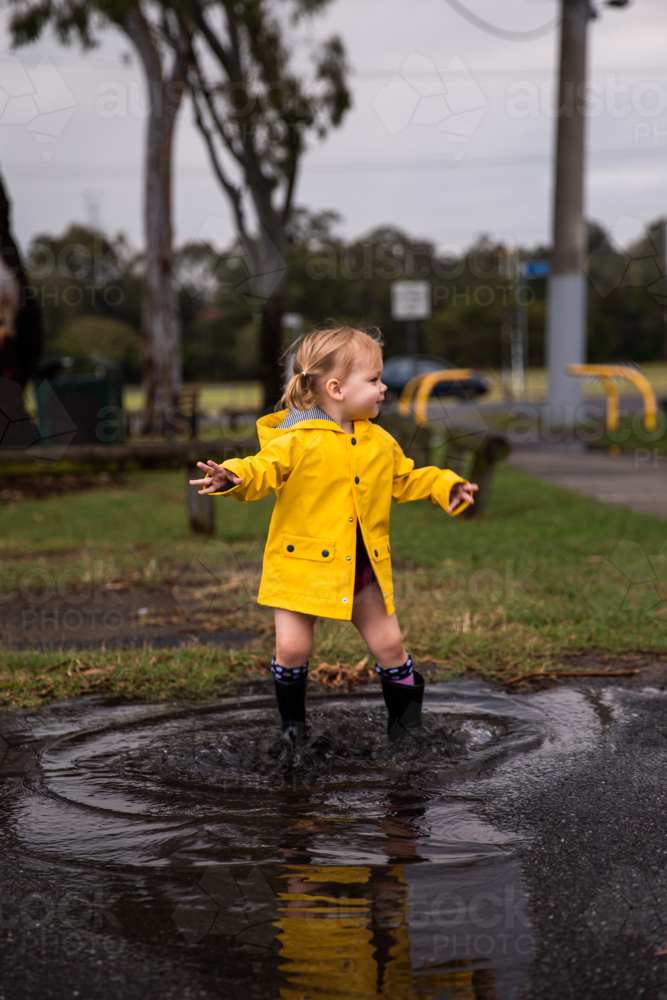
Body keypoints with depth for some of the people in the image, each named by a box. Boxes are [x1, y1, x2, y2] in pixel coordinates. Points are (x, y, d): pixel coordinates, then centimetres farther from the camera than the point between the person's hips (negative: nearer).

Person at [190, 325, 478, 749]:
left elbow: (406, 479, 19)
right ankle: (293, 722, 18)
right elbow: (263, 471, -22)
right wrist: (232, 476, -42)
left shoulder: (380, 443, 6)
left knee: (390, 645, 6)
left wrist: (446, 486, 8)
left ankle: (406, 719, 25)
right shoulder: (296, 441, -14)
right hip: (303, 565, -4)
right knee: (292, 647, -5)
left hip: (363, 568, 4)